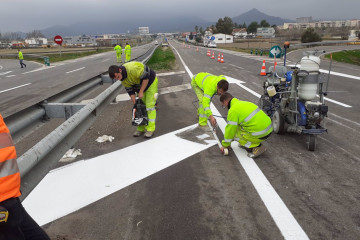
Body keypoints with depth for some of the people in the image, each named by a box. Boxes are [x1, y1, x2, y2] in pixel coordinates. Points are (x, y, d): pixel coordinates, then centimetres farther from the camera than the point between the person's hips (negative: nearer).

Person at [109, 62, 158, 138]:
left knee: (149, 106, -11)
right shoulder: (123, 78, -10)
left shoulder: (133, 68, -36)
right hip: (140, 85, 7)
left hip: (150, 81, -7)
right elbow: (130, 91, -4)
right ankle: (140, 129, 14)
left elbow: (146, 78, -29)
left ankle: (150, 129, -7)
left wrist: (141, 92, -25)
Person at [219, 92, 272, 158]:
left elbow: (230, 130, -6)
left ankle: (257, 147, -1)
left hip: (260, 135, -9)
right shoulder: (243, 103, 18)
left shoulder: (233, 110, -11)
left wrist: (225, 145, 10)